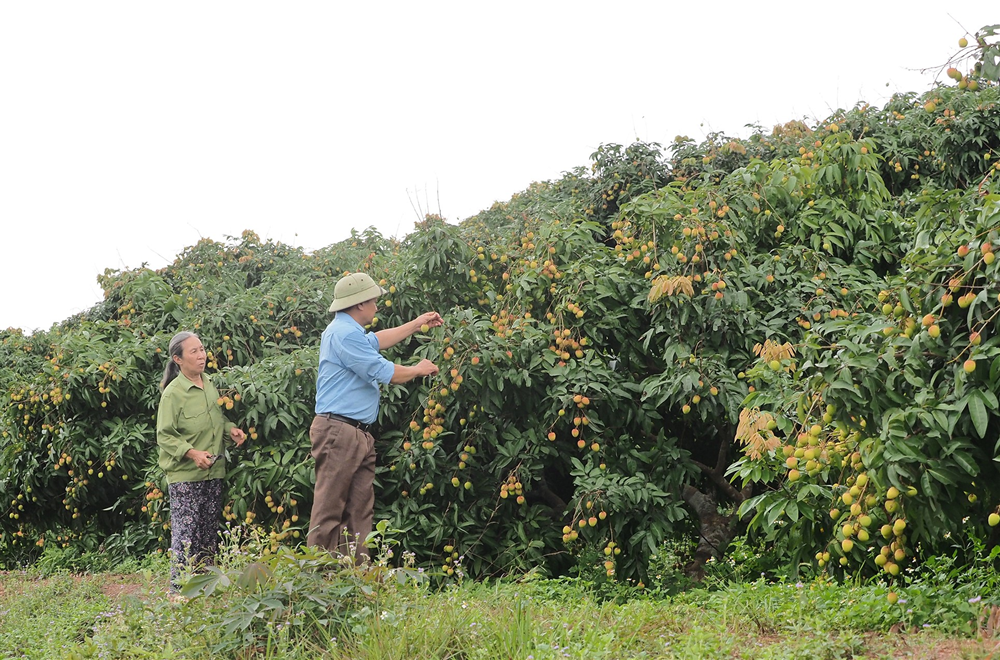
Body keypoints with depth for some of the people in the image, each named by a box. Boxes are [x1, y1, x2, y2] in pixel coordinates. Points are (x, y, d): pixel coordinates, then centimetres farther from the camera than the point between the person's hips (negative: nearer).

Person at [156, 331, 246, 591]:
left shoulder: (209, 385, 8)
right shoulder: (173, 393, -13)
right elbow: (165, 436, -13)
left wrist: (230, 429, 4)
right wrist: (192, 453, -23)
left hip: (213, 472, 7)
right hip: (184, 475, -7)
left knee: (209, 532, 13)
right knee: (185, 533, -6)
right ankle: (179, 589, 1)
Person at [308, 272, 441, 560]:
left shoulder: (350, 331, 21)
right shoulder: (344, 333, -13)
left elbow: (376, 340, 42)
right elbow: (383, 372, -13)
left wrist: (416, 324, 47)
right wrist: (419, 370, 5)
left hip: (359, 436, 11)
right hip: (338, 431, -11)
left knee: (360, 510, 6)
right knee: (329, 508, -10)